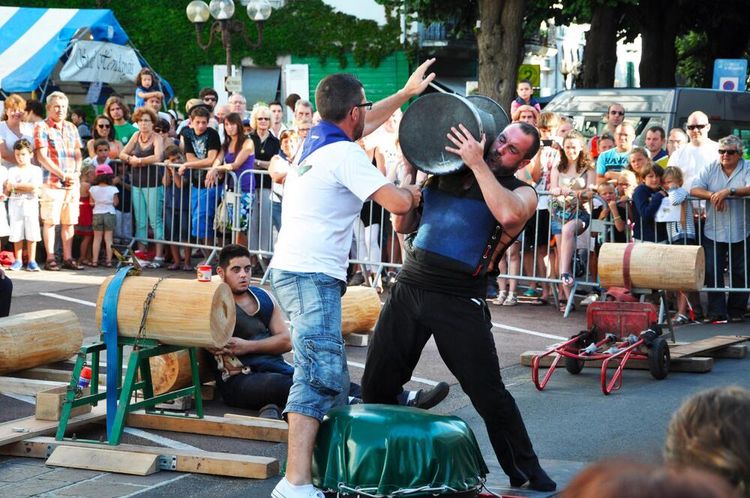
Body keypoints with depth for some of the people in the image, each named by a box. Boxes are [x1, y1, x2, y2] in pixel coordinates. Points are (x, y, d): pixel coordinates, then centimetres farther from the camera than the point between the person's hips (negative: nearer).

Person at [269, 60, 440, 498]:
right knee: (320, 375, -18)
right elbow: (398, 203, -17)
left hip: (293, 269, 10)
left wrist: (405, 93, 36)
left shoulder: (315, 141, 15)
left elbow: (364, 124, 35)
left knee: (330, 375, 20)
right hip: (312, 275, -10)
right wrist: (412, 191, 5)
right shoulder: (345, 154, -12)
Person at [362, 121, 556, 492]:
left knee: (489, 394, -4)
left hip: (459, 303, -4)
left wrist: (478, 163, -19)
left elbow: (509, 214, -26)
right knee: (376, 385, 6)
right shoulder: (445, 172, 12)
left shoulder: (522, 192, 1)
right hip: (409, 289, 4)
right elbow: (403, 225, 15)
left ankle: (527, 474, 12)